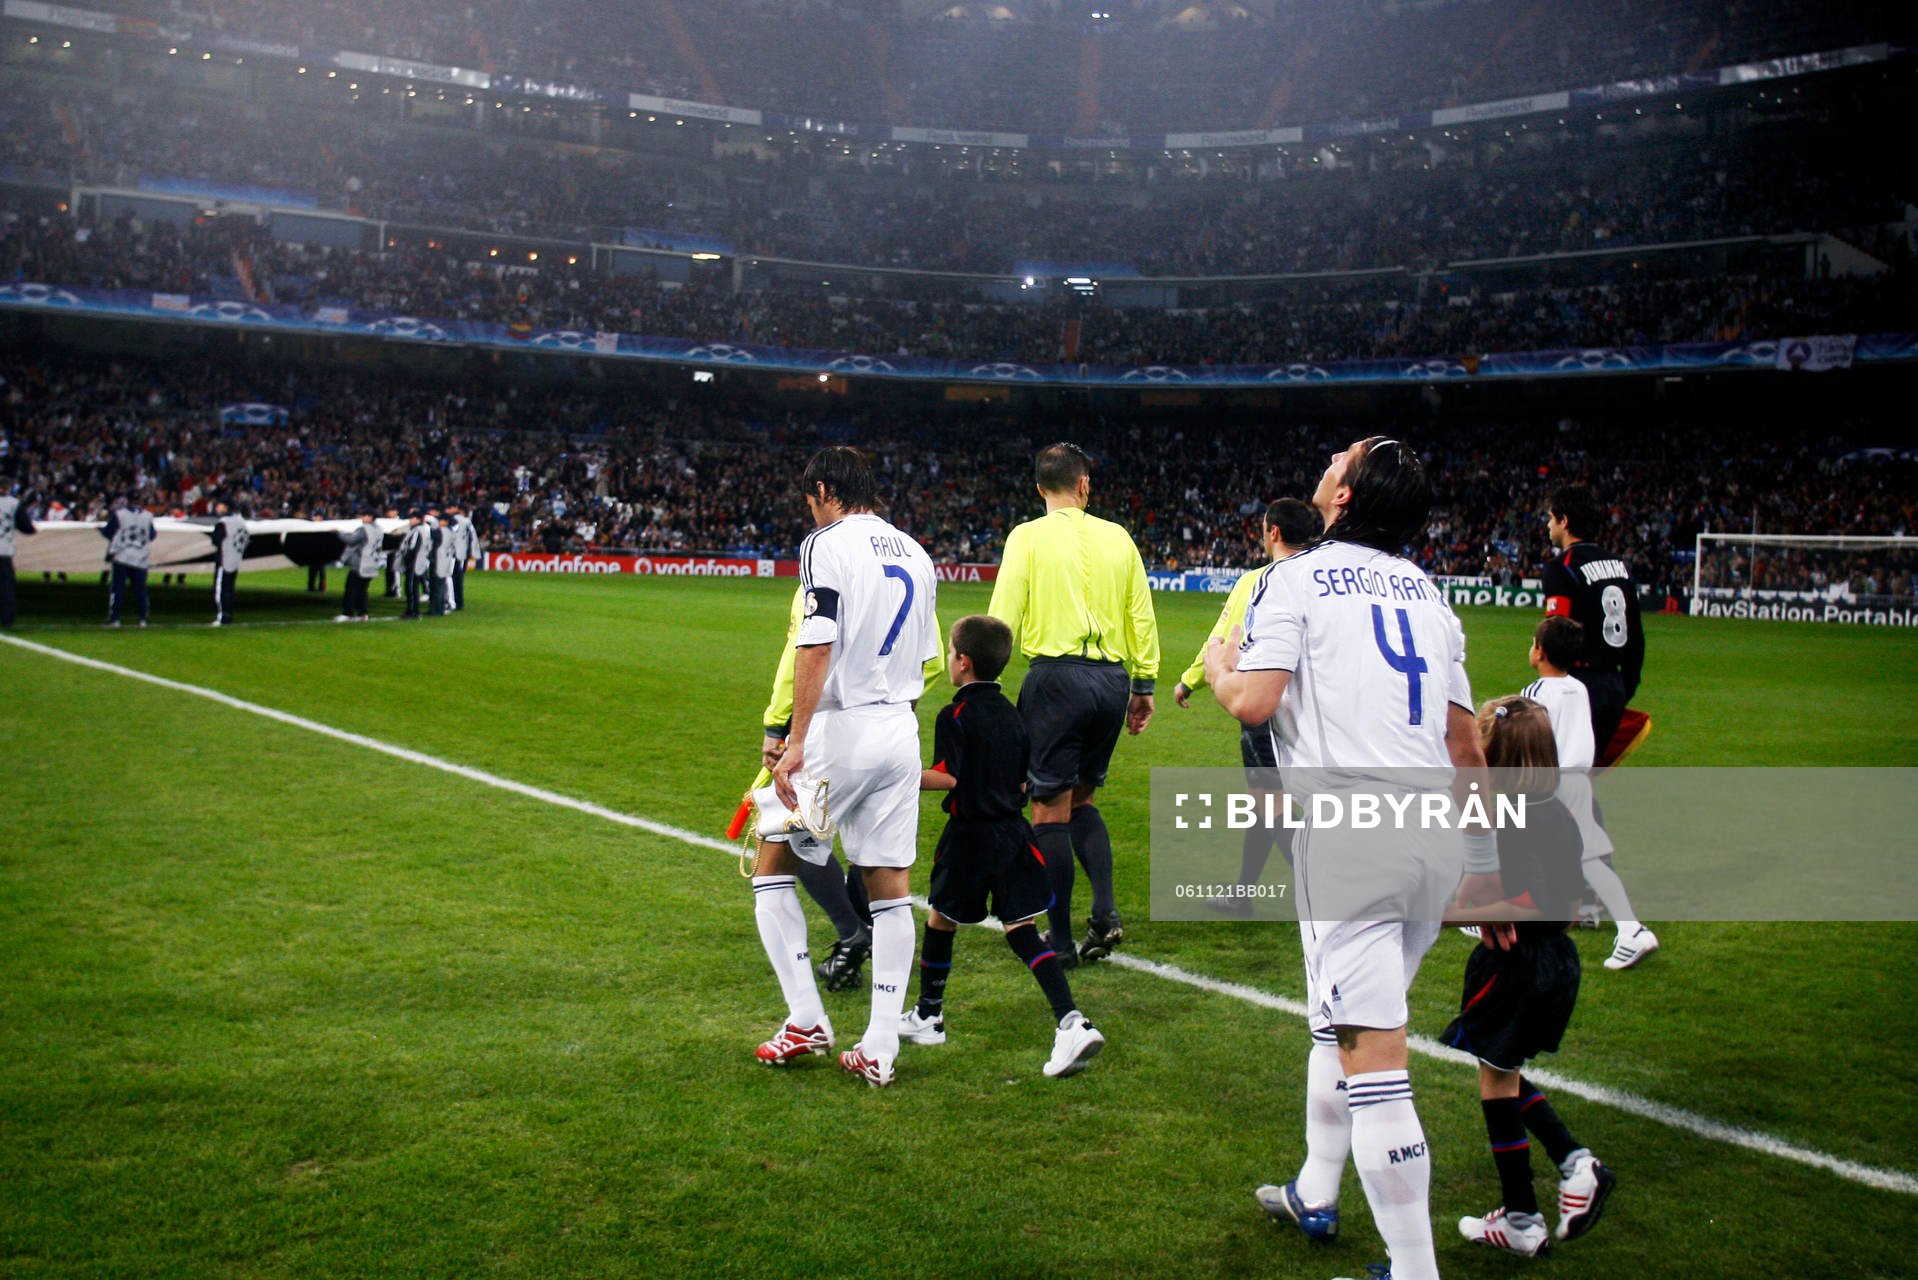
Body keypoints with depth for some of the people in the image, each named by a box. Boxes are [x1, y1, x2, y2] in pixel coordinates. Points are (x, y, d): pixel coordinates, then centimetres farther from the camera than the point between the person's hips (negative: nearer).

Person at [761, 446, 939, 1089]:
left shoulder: (827, 544, -8)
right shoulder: (915, 554, 14)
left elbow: (816, 648, -18)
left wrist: (796, 745, -20)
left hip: (840, 729, -6)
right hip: (901, 734, 7)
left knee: (773, 869, 9)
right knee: (890, 889, 7)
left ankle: (806, 1020, 7)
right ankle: (880, 1050, 10)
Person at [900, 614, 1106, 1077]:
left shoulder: (954, 716, -11)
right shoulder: (1011, 714, 9)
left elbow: (948, 778, -20)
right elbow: (1023, 783, 12)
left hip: (970, 835, -6)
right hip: (1012, 831, 6)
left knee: (940, 919, 13)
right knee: (1020, 927, 4)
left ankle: (928, 1016, 27)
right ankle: (1071, 1022, -11)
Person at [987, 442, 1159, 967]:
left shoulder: (1029, 536, -1)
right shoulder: (1117, 536, 10)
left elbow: (1002, 620, -6)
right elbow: (1142, 617, 11)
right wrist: (1144, 686, 18)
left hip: (1057, 676, -5)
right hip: (1112, 679, 5)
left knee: (1050, 810, 2)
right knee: (1080, 800, 20)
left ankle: (1060, 941, 6)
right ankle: (1105, 911, 4)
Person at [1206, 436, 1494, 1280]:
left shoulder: (1297, 579, -2)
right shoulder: (1425, 592, 17)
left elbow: (1253, 703, -12)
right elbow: (1464, 740, 18)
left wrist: (1217, 666, 10)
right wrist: (1484, 858, 24)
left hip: (1352, 836, -7)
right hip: (1434, 837, 8)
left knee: (1371, 1056, -7)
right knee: (1340, 1018, 24)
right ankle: (1315, 1195, 39)